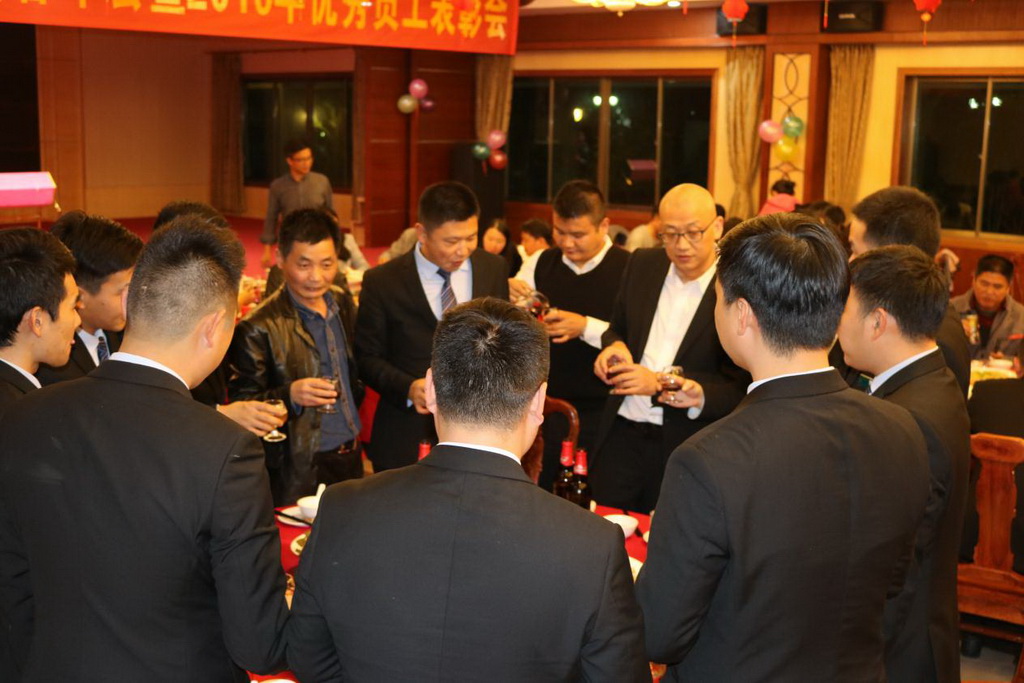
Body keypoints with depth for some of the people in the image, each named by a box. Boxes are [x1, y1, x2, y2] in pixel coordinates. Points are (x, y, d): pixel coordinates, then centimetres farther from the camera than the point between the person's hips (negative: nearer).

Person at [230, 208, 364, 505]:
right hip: (300, 473, -6)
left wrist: (356, 436, 7)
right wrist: (289, 395, -28)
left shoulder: (344, 303, 4)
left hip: (351, 459, 6)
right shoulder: (258, 328, -15)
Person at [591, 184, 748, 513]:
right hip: (621, 434, 4)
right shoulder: (643, 264, 4)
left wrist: (657, 384, -22)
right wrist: (615, 347, -6)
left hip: (685, 448, -4)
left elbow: (739, 387, -13)